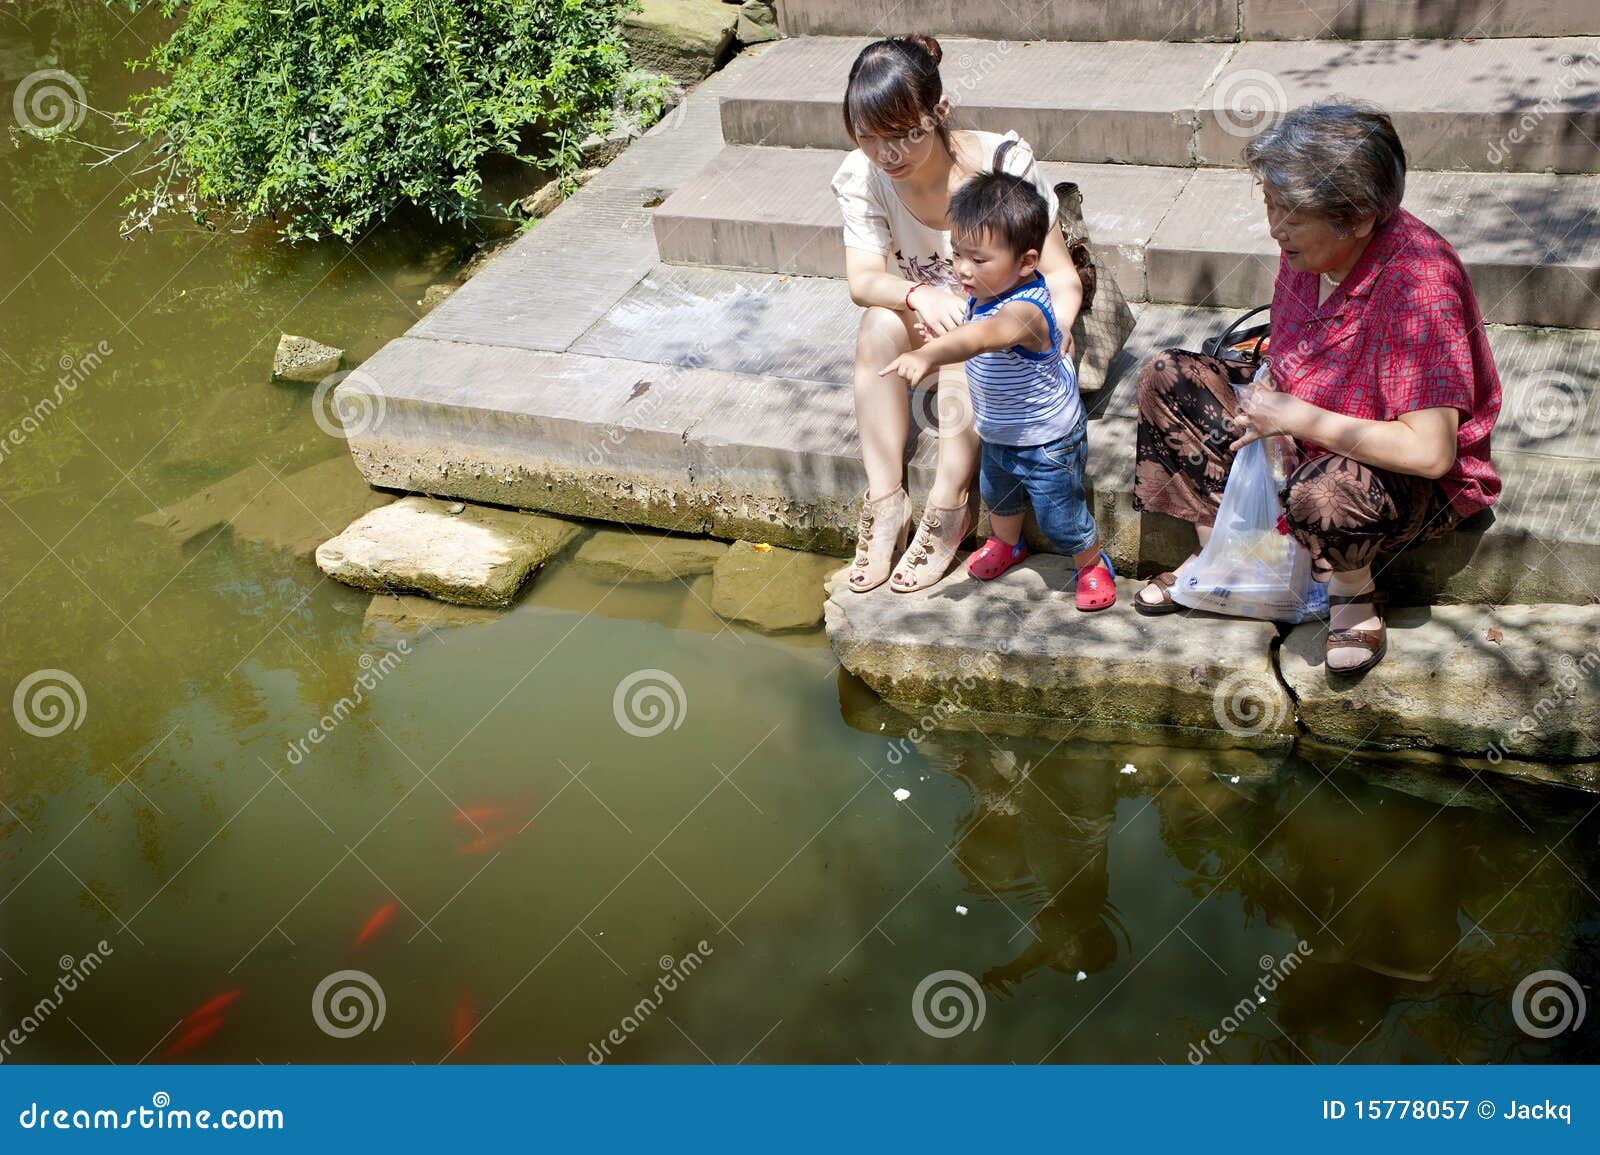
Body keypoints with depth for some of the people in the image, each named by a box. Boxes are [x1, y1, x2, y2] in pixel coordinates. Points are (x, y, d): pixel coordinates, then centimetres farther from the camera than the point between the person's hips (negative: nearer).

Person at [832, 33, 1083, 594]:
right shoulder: (861, 176, -16)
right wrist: (918, 295, -46)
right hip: (931, 316, 3)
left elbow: (1061, 276, -24)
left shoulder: (1003, 162, -26)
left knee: (964, 335, -35)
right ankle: (885, 500, -24)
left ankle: (949, 508, -25)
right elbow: (863, 279, -24)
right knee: (882, 322, -29)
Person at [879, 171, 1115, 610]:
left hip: (1045, 444, -8)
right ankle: (1007, 543, 62)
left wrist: (928, 355, -80)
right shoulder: (988, 291, -13)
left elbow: (983, 336, -65)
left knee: (1060, 517, 14)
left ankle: (1092, 565, 43)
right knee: (997, 494, 32)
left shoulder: (1024, 311, -42)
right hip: (997, 436, 9)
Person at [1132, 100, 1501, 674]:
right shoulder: (1308, 247, -9)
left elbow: (1429, 451, -37)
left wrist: (1296, 417, -29)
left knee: (1325, 491, -41)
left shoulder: (1418, 283, -33)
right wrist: (1269, 404, -11)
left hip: (1418, 482, -8)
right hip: (1311, 442, 8)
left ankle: (1354, 594, -6)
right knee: (1165, 378, 0)